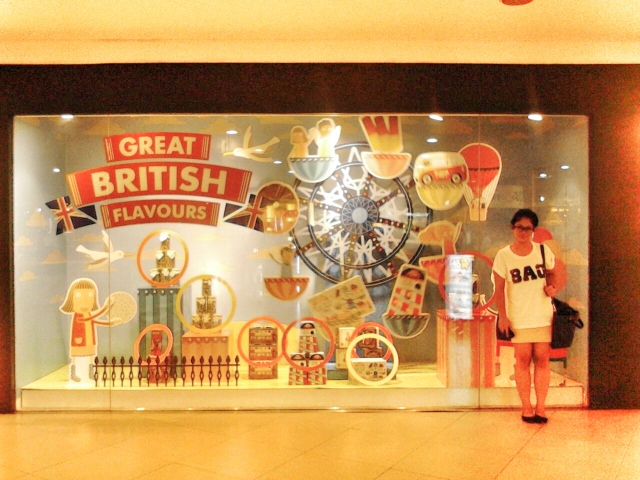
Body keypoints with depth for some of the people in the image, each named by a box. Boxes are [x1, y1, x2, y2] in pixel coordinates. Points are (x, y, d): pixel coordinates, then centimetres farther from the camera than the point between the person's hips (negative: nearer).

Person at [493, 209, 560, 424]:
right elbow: (499, 288, -2)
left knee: (542, 359, 2)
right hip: (518, 317, -2)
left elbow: (551, 273, 17)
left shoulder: (543, 251, 3)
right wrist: (502, 315, -7)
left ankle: (540, 408, 10)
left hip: (543, 315, 2)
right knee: (523, 360, 2)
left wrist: (552, 287, -5)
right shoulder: (503, 255, -3)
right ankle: (526, 407, 12)